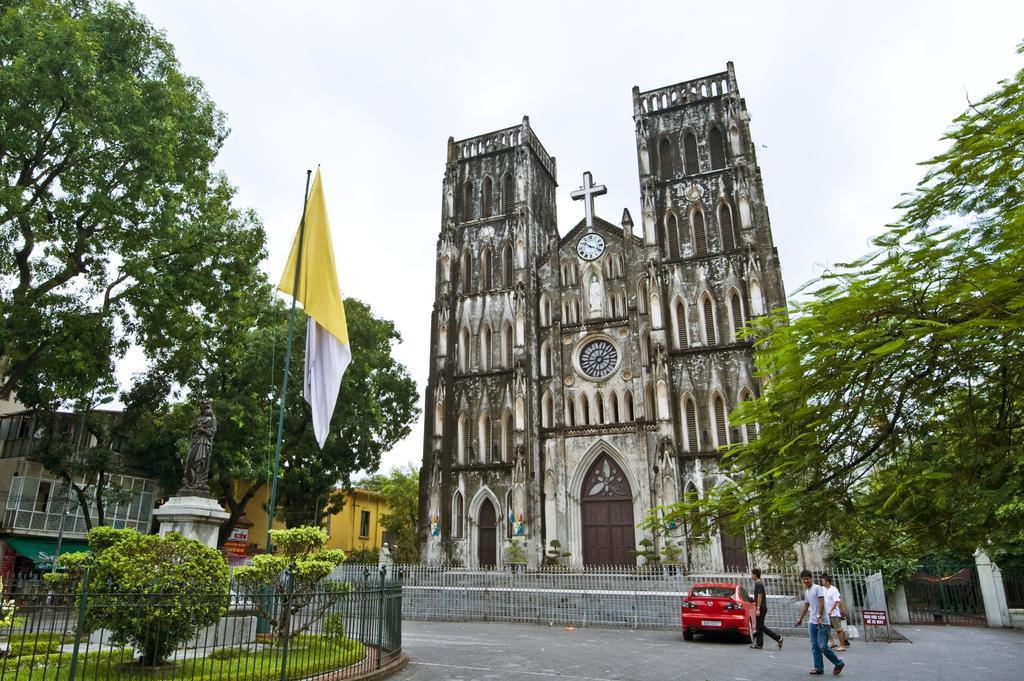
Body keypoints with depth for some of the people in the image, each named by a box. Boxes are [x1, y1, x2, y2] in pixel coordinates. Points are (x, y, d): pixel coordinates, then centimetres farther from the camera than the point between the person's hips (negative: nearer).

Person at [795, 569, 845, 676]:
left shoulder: (817, 588, -8)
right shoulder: (806, 592, 15)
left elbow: (821, 603, -16)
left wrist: (819, 617, -24)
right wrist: (800, 618, 27)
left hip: (822, 622, -7)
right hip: (812, 622, 7)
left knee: (823, 646, -8)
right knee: (815, 646, 6)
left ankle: (839, 664, 11)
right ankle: (819, 668, 12)